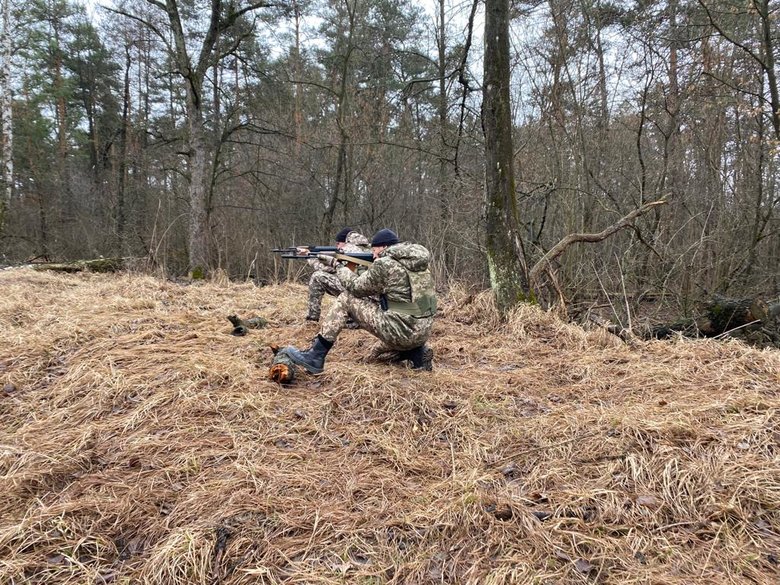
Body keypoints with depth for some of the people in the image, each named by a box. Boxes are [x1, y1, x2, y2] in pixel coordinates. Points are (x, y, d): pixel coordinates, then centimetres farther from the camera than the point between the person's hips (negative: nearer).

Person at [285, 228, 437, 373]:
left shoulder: (385, 264, -11)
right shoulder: (418, 260, 14)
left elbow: (356, 287, 0)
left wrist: (336, 266, 11)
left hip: (401, 331, -8)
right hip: (422, 332, 8)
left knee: (346, 299, 1)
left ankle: (315, 357, -1)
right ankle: (417, 352, 12)